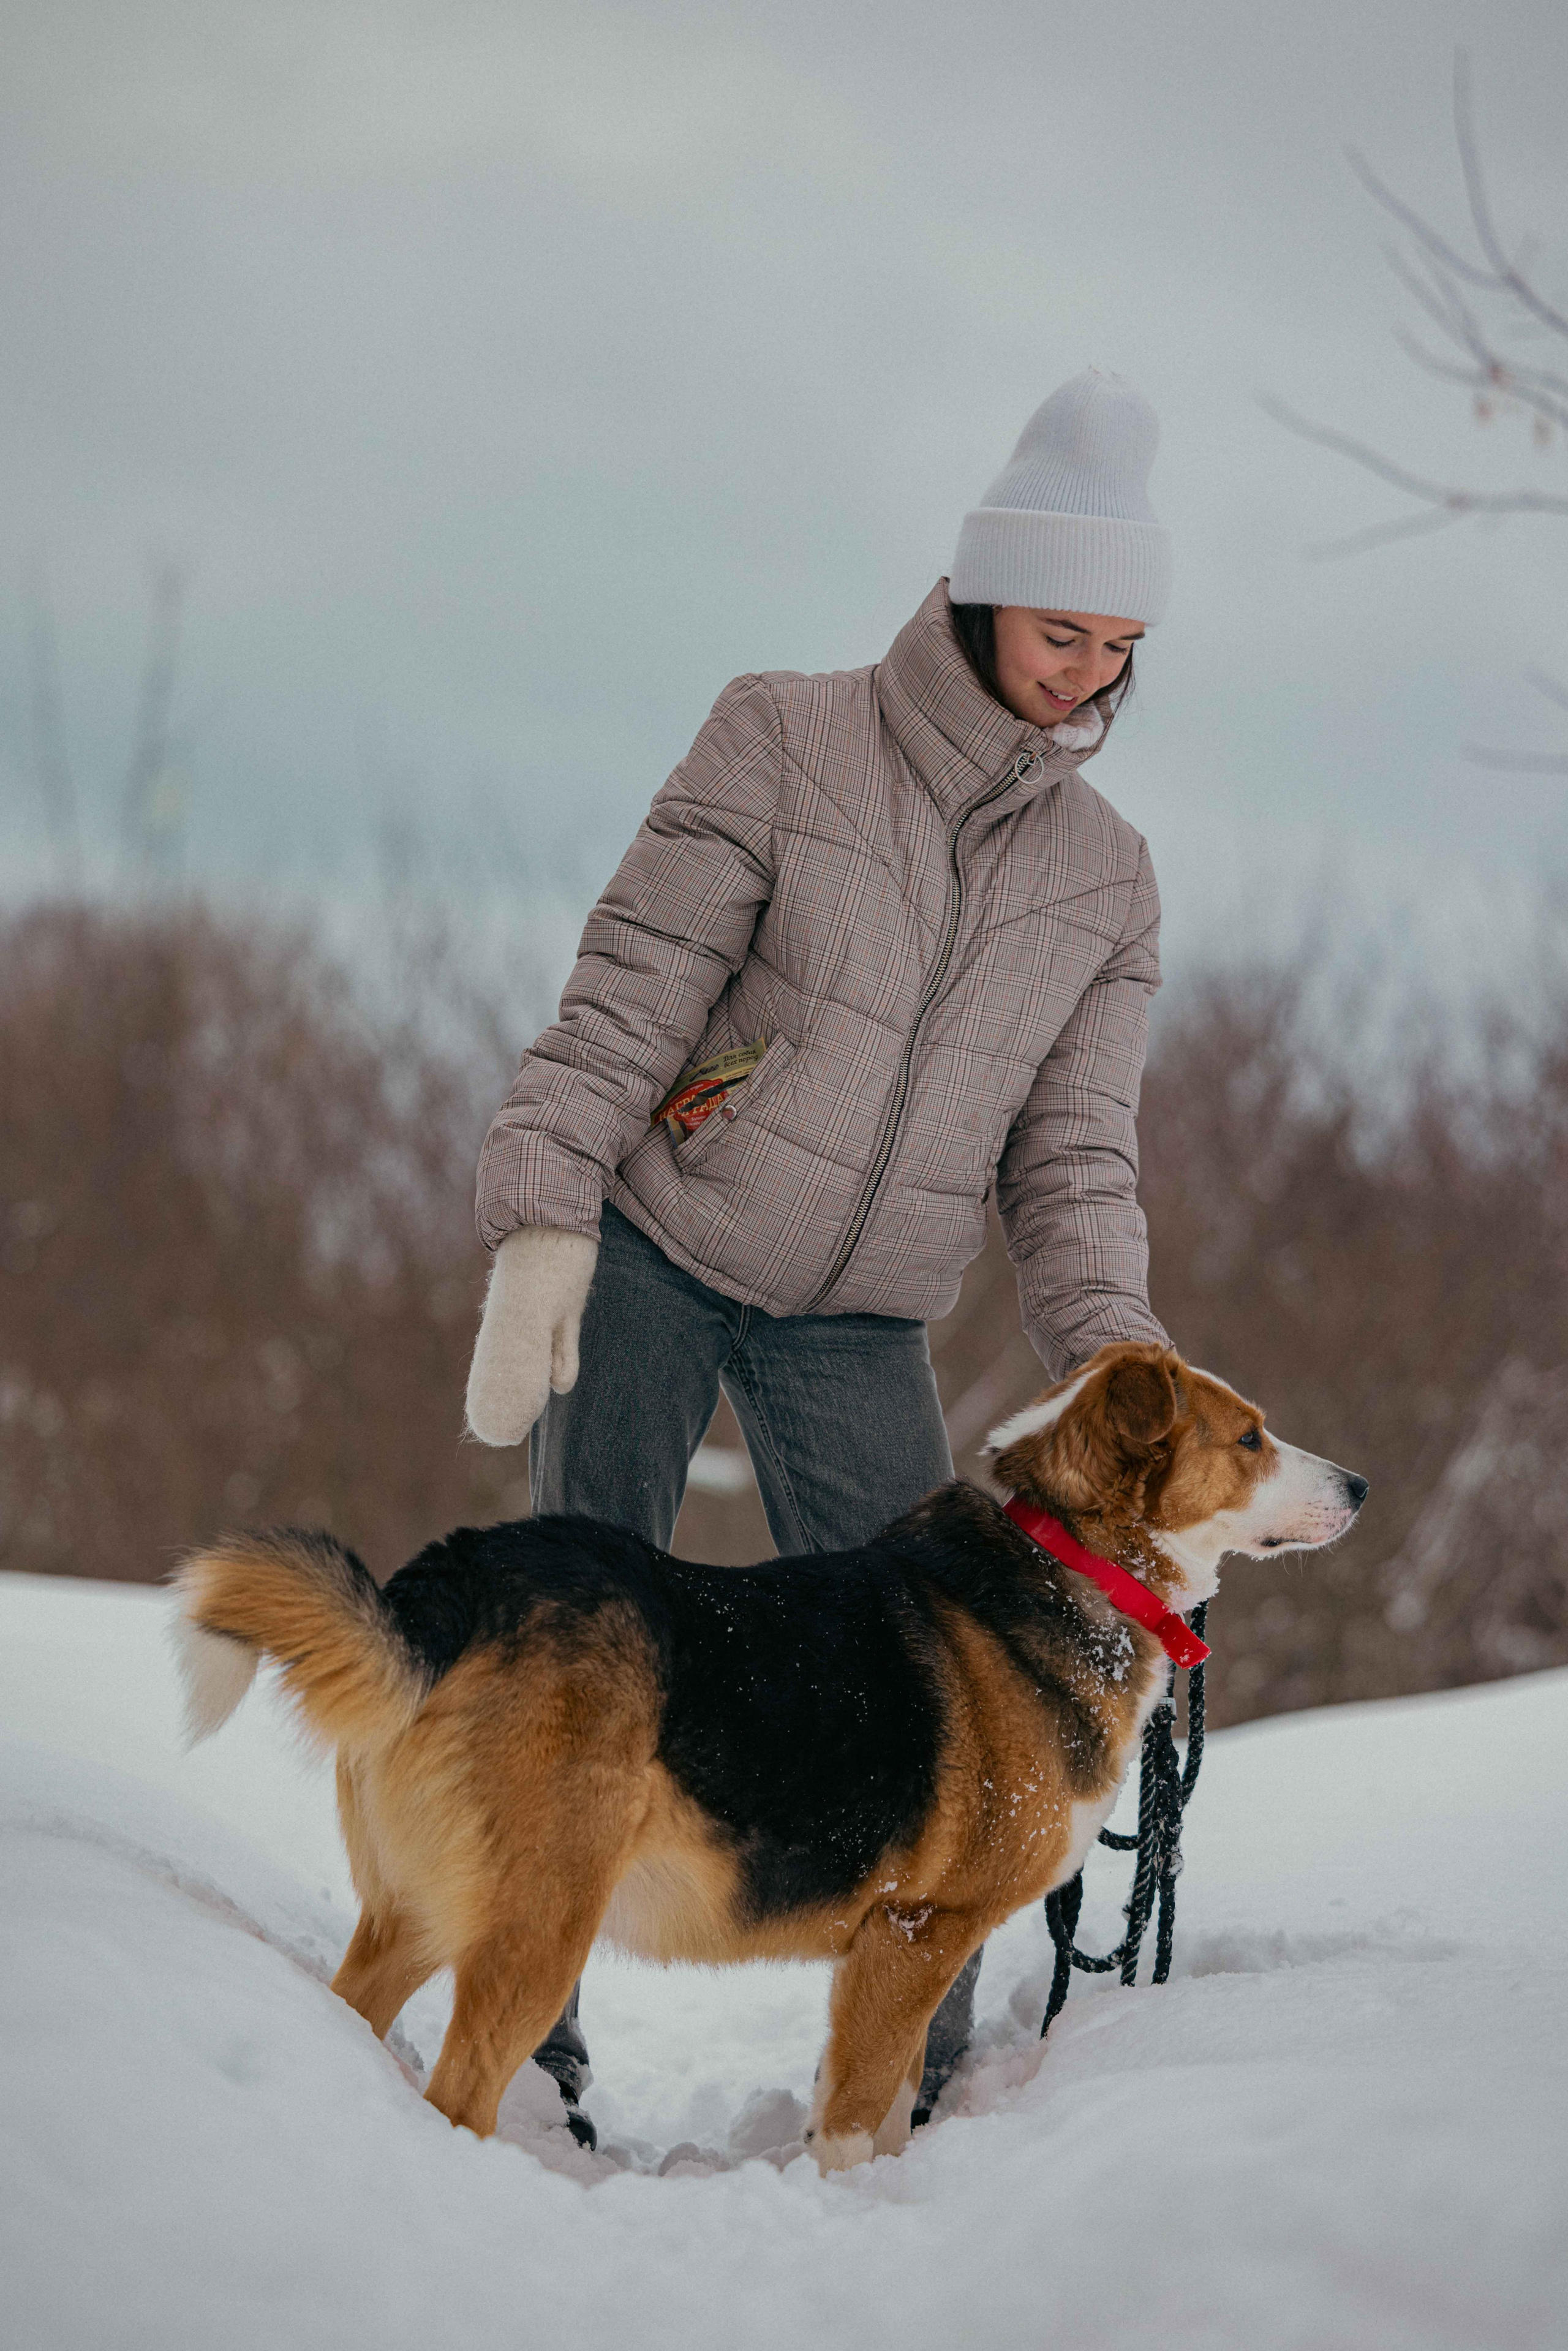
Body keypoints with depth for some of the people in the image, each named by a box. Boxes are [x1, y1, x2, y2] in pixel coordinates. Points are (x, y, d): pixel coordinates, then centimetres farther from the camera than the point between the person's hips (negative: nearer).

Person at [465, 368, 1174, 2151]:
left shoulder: (1108, 882, 5)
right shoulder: (782, 743, -6)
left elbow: (1071, 1157, 3)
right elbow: (623, 1002, -10)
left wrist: (1110, 1365, -12)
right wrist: (541, 1240, -19)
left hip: (858, 1328, 3)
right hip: (650, 1259, -3)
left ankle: (919, 2081, 4)